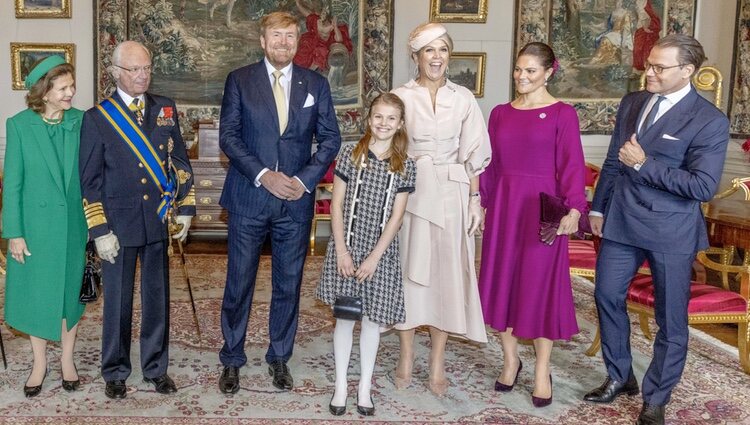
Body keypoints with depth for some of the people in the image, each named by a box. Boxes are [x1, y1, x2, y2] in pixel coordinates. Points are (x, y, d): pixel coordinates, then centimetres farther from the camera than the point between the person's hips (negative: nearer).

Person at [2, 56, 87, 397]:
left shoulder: (81, 122, -3)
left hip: (73, 224, 1)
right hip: (35, 224, -1)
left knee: (69, 290, 12)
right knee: (34, 293, 9)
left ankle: (67, 359, 29)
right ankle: (39, 362, 27)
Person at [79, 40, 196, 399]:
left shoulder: (165, 109, 6)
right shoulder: (97, 117, -3)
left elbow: (180, 161, 10)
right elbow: (90, 180, -3)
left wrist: (185, 208, 5)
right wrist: (100, 230, -8)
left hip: (159, 221, 3)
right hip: (119, 223, -2)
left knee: (157, 298, 11)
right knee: (118, 300, 8)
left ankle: (155, 367, 26)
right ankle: (115, 371, 25)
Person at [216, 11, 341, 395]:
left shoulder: (316, 84, 6)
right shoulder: (239, 80, 2)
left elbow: (330, 138, 5)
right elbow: (228, 135, -3)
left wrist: (306, 179, -9)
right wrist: (263, 175, -15)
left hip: (296, 200, 2)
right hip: (249, 198, -1)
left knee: (288, 284, 10)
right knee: (238, 283, 5)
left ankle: (280, 358, 25)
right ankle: (232, 360, 20)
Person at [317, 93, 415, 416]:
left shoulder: (405, 166, -1)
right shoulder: (350, 155, -2)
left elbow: (396, 216, -3)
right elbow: (336, 205, -2)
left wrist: (374, 257, -9)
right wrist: (341, 250, -9)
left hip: (381, 250, 1)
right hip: (347, 246, -1)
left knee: (373, 317, 8)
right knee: (345, 316, 6)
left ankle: (365, 386, 22)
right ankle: (341, 385, 19)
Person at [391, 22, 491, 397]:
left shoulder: (464, 99, 5)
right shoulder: (400, 97, 1)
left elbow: (473, 155, 5)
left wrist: (475, 199, -1)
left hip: (451, 195, 1)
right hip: (408, 192, -1)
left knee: (446, 274, 4)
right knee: (408, 271, 5)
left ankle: (437, 363, 16)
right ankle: (406, 357, 20)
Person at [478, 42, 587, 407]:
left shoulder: (562, 113, -3)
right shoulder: (500, 113, 10)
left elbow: (571, 165, -10)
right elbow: (489, 164, 12)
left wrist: (574, 208, -22)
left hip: (542, 208, -4)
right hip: (503, 206, 4)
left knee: (540, 283, 3)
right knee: (501, 280, 8)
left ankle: (542, 370, 17)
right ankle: (510, 358, 26)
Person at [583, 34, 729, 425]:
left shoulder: (709, 121, -12)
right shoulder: (632, 103, 5)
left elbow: (703, 187, -19)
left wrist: (644, 164, -20)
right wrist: (598, 208, 14)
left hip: (670, 231, -5)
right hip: (621, 221, 5)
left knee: (670, 318, 7)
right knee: (607, 297, 13)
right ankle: (619, 376, 34)